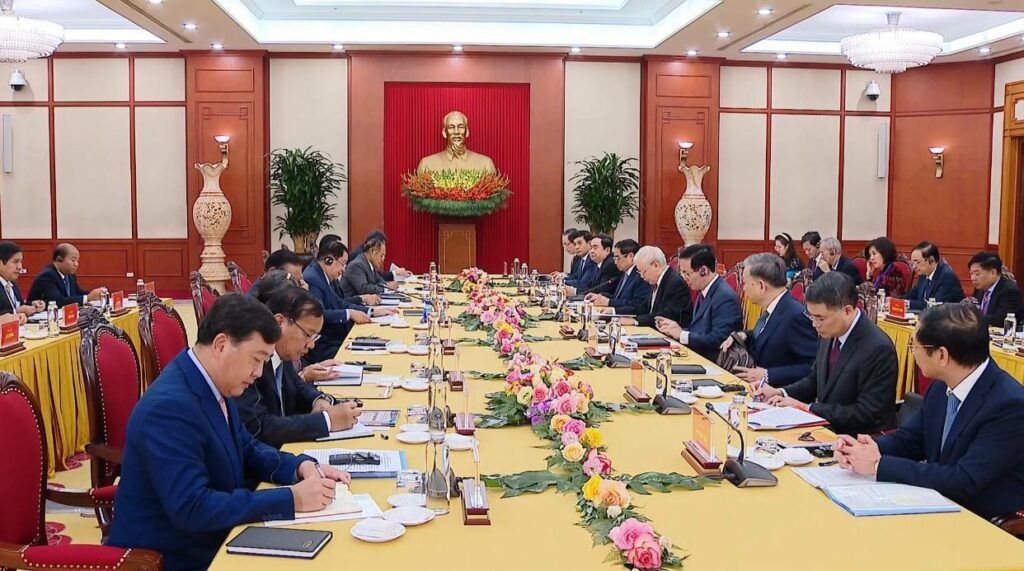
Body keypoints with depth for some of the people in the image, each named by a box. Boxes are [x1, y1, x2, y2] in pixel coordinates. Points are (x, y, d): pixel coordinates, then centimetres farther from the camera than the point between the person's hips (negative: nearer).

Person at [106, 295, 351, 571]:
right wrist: (291, 499, -26)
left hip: (210, 542, 8)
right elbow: (191, 509, -28)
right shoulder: (169, 406, -25)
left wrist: (301, 466, -4)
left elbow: (246, 449, 14)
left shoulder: (214, 384, 1)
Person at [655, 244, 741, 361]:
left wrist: (682, 334, -14)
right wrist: (678, 329, 0)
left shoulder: (725, 297, -17)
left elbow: (717, 340, -22)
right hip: (697, 356, 8)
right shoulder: (704, 292, 11)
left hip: (714, 363, -8)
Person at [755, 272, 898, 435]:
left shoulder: (879, 349, -21)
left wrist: (807, 407, -18)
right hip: (826, 428, 7)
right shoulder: (830, 334, 2)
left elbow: (867, 414, -20)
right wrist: (781, 393, -1)